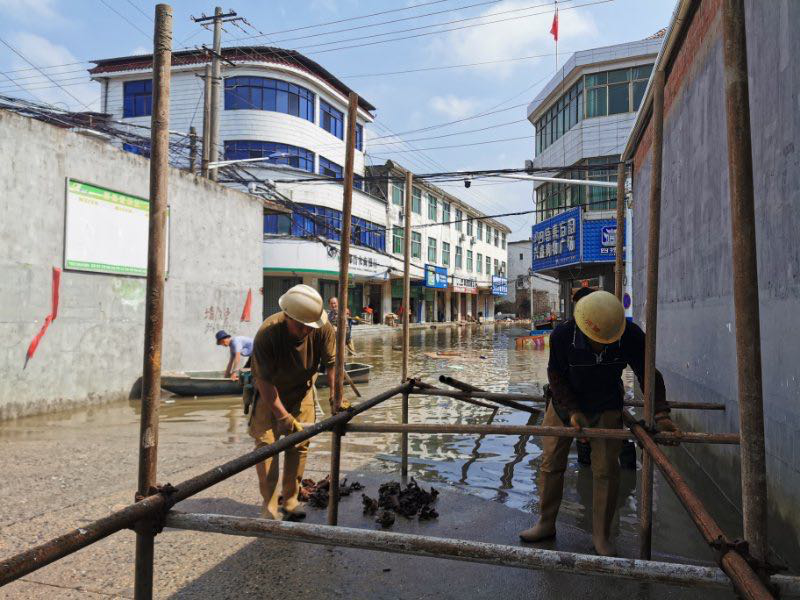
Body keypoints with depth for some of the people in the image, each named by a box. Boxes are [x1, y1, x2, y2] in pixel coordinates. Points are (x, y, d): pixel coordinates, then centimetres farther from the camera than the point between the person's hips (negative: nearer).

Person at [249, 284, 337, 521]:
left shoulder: (323, 328, -24)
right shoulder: (267, 333, -33)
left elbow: (332, 363, -16)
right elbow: (265, 380, -31)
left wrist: (335, 397, -26)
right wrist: (281, 415, -37)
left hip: (302, 391, 3)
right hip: (270, 393, -3)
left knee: (300, 444, 2)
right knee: (266, 443, -10)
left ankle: (290, 500, 17)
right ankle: (269, 505, 1)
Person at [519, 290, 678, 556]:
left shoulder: (632, 336, -25)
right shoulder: (562, 336, -28)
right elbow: (556, 377, -15)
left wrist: (661, 413, -25)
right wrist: (572, 411, -24)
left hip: (607, 407, 0)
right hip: (566, 404, 0)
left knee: (606, 469, -3)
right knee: (551, 462, 5)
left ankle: (601, 536, 15)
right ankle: (546, 524, 24)